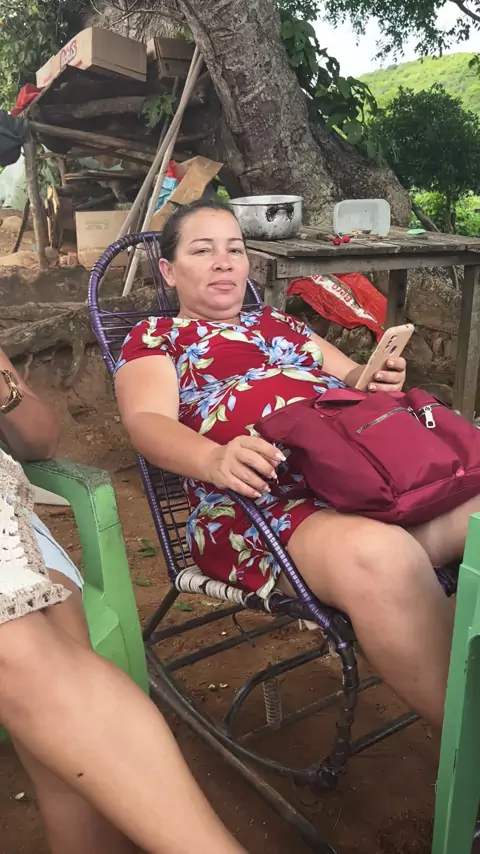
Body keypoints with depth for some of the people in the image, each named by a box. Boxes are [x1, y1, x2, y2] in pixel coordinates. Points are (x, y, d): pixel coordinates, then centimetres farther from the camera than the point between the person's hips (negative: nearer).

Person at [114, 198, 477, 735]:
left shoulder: (281, 325, 32)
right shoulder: (154, 338, 17)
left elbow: (355, 381, 29)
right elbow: (149, 421, -2)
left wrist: (383, 380, 2)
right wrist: (215, 459, -25)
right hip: (261, 507, -5)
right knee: (379, 556, -35)